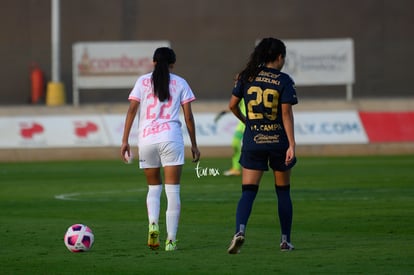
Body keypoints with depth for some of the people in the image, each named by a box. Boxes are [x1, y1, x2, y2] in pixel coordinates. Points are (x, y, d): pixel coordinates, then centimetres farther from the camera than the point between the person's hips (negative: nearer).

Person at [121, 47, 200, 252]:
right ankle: (171, 240, -4)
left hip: (146, 139, 1)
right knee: (173, 191, 1)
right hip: (171, 138, -1)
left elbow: (132, 110, 1)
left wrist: (125, 141, 3)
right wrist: (194, 144, 13)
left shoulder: (143, 81, 8)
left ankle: (153, 225, -8)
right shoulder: (180, 83, 7)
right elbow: (188, 116, 5)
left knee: (153, 187, 17)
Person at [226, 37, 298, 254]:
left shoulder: (247, 77, 3)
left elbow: (232, 105, 7)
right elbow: (286, 114, -11)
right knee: (283, 192, 14)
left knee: (248, 192, -1)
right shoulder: (284, 81, -5)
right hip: (278, 140, -1)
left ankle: (240, 230, -27)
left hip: (253, 142, 1)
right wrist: (292, 145, -13)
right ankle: (285, 240, 18)